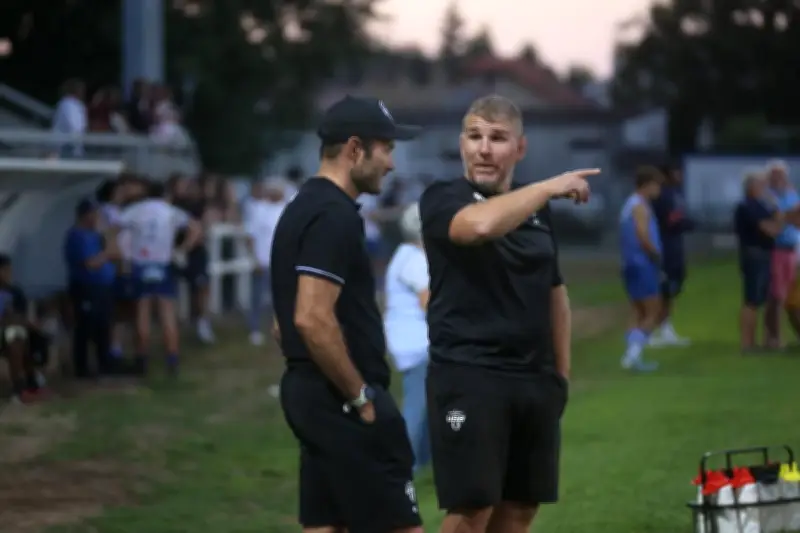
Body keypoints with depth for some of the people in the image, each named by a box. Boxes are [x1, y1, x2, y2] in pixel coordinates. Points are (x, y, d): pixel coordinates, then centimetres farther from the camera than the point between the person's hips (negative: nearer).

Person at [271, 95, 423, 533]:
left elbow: (291, 320, 22)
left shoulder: (303, 209, 17)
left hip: (309, 393, 10)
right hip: (341, 399, -10)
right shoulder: (334, 217, -15)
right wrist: (361, 397, -17)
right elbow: (314, 320, -23)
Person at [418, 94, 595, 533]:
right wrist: (551, 187, -20)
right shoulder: (443, 199, -5)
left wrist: (561, 372, 18)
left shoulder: (536, 209, 14)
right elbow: (480, 225, -29)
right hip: (468, 376, -6)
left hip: (534, 380, 6)